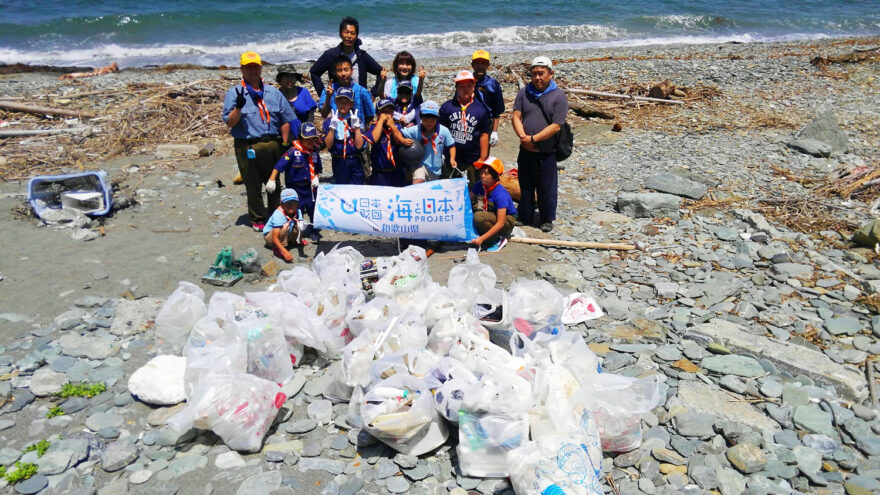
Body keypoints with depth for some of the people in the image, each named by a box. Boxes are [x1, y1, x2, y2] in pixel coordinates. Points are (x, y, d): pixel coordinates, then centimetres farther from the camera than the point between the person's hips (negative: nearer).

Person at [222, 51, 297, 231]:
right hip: (247, 147, -3)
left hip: (272, 145, 3)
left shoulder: (273, 92, 12)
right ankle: (258, 220, 19)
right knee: (253, 186, 6)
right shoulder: (234, 93, 2)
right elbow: (230, 123, -6)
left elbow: (285, 120, 12)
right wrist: (238, 107, -23)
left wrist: (285, 144, 5)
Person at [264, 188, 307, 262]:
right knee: (286, 226, -33)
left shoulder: (298, 212, -17)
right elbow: (275, 238, -37)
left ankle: (295, 242, 12)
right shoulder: (278, 215, -34)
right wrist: (285, 252, -45)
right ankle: (277, 248, -18)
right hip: (269, 235, -6)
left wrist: (301, 227, -41)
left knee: (299, 224, -15)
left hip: (286, 235, 6)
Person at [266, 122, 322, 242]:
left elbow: (317, 169, 13)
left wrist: (316, 178, -5)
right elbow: (279, 166, -17)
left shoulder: (314, 152, -1)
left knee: (313, 209, 7)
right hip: (295, 187, -4)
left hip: (309, 187, 4)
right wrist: (271, 180, -20)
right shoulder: (293, 151, -16)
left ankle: (314, 231, 23)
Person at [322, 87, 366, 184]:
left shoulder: (356, 120, 1)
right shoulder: (329, 121, 1)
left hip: (355, 163, -1)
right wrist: (332, 127, -17)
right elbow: (328, 145, -8)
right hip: (338, 163, 1)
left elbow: (359, 145, -8)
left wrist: (356, 126, -15)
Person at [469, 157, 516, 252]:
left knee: (479, 217, -32)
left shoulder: (500, 194, -28)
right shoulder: (479, 186, -11)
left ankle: (500, 239, -12)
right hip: (492, 215, 6)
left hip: (506, 220, -6)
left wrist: (482, 238, -32)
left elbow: (500, 223, -29)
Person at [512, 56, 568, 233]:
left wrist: (533, 139, -17)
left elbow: (556, 126, -13)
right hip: (526, 151, 4)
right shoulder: (524, 92, 6)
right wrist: (523, 137, -15)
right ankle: (525, 217, 29)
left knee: (547, 188, 5)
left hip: (547, 152, -3)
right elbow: (516, 116, 0)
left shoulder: (559, 96, -7)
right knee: (525, 186, 14)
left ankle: (547, 220, 22)